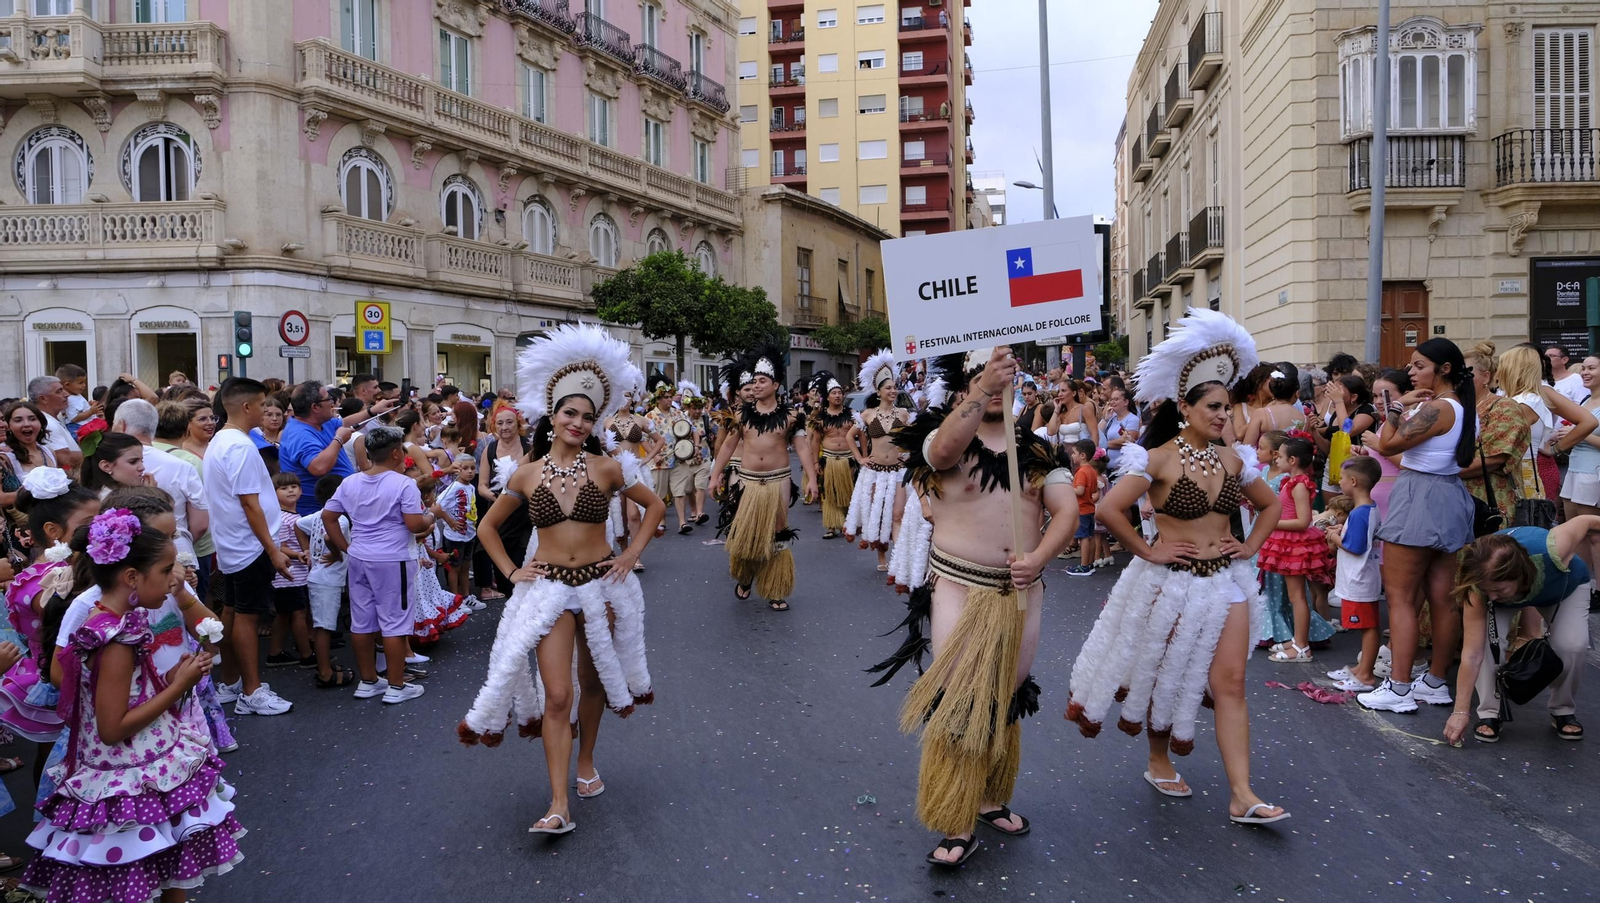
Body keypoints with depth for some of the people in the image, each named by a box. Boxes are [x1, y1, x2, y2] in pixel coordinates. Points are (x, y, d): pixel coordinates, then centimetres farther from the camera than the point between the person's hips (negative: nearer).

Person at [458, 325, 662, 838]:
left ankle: (586, 762, 41)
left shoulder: (605, 469, -4)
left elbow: (654, 506, 7)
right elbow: (488, 527, 12)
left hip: (601, 584, 1)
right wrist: (510, 571, 1)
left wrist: (632, 554, 0)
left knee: (592, 682, 16)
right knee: (555, 696, -7)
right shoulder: (528, 475, -1)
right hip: (548, 587, 0)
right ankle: (559, 807, -6)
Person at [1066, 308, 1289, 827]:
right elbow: (1108, 510, -23)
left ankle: (1242, 797, 2)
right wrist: (1148, 552, -16)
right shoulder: (1158, 459, -14)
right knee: (1165, 677, 13)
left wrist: (1249, 547, 5)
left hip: (1227, 580, 4)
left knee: (1230, 682, 0)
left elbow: (1270, 505, 19)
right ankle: (1159, 764, 35)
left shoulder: (1232, 460, 3)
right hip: (1171, 583, -4)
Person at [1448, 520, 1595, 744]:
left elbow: (1588, 523, -24)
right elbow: (1472, 653, -36)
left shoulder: (1552, 552, -47)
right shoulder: (1481, 583, -40)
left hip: (1565, 586, 0)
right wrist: (1461, 711, -36)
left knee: (1572, 645, -21)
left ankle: (1563, 710, 6)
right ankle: (1492, 713, -3)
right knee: (1491, 642, -24)